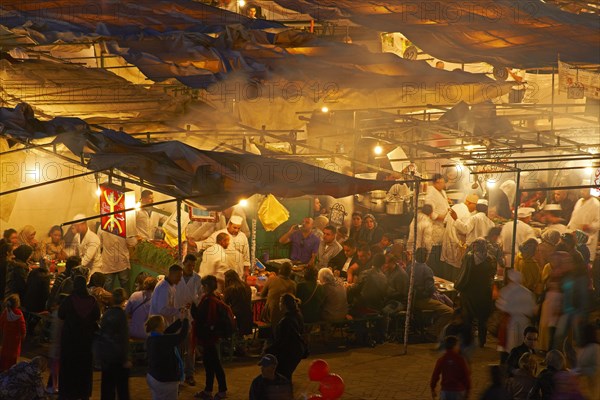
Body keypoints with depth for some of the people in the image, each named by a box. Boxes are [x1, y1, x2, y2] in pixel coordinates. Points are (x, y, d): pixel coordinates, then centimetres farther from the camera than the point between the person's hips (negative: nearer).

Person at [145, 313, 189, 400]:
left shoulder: (151, 339, 0)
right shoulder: (162, 340, -27)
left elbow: (168, 332, 9)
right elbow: (181, 336, -23)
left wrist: (180, 320, 4)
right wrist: (185, 320, -10)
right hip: (164, 380, -9)